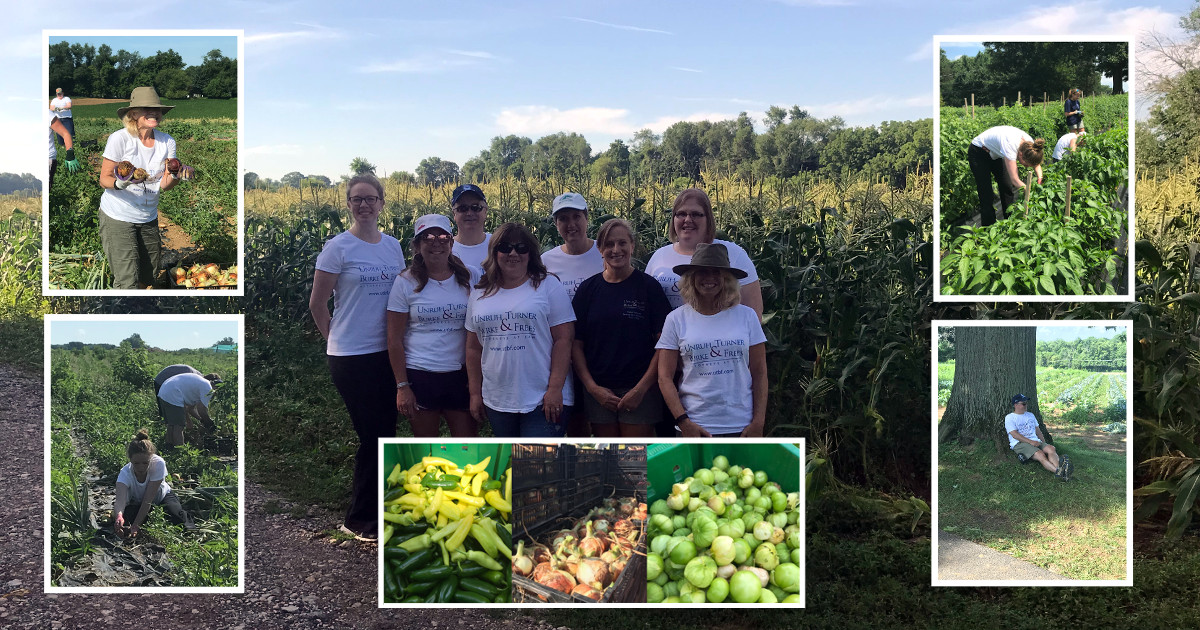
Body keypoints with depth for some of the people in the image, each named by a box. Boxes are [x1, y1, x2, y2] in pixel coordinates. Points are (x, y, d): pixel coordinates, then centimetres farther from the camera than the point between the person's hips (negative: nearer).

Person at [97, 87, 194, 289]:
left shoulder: (167, 142, 0)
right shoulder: (120, 139, -13)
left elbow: (164, 186, -2)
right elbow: (104, 179, -11)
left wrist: (176, 176, -24)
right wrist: (120, 183, -33)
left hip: (149, 219, 5)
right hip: (117, 218, -5)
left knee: (147, 279, 12)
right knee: (127, 282, -10)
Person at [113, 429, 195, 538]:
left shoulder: (158, 464, -32)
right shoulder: (125, 473, -30)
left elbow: (148, 499, -33)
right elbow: (120, 500, -48)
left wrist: (136, 526, -41)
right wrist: (118, 516, -71)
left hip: (161, 497, -1)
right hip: (136, 503, 1)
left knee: (174, 512, -34)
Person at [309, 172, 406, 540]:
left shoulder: (393, 246, 9)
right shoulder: (338, 248, -7)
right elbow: (317, 304, -1)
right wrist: (337, 338, 5)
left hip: (387, 353, 5)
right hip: (351, 357, -5)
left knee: (385, 433, 10)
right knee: (372, 436, -1)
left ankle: (378, 510, 25)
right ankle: (359, 519, 14)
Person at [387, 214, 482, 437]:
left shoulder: (472, 277, 2)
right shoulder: (406, 282, -2)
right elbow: (394, 340, -1)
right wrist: (402, 386, -6)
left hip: (461, 375, 1)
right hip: (419, 376, -1)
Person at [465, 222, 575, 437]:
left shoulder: (548, 285, -1)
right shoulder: (480, 294, 11)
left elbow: (563, 339, -7)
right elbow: (474, 348, 14)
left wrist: (555, 389, -13)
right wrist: (475, 393, 10)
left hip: (542, 401, -4)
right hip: (496, 402, 5)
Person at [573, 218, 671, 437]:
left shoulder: (649, 286, 0)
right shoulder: (588, 289, 7)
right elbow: (576, 344, 6)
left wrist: (641, 389, -10)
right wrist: (592, 387, -5)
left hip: (641, 391, -2)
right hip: (598, 393, 3)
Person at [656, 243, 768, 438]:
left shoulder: (746, 316, 5)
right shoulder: (676, 319, 3)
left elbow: (759, 374, 6)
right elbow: (665, 377, 1)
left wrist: (758, 422, -1)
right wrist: (683, 422, -8)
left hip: (741, 426, 1)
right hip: (695, 426, 0)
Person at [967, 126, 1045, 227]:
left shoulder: (1030, 143, -22)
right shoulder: (1010, 146, -42)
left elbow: (1036, 164, 0)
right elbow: (1014, 180, -39)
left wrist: (1040, 179, -17)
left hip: (995, 153, 7)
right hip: (978, 153, -7)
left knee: (1008, 189, 5)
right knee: (986, 195, -9)